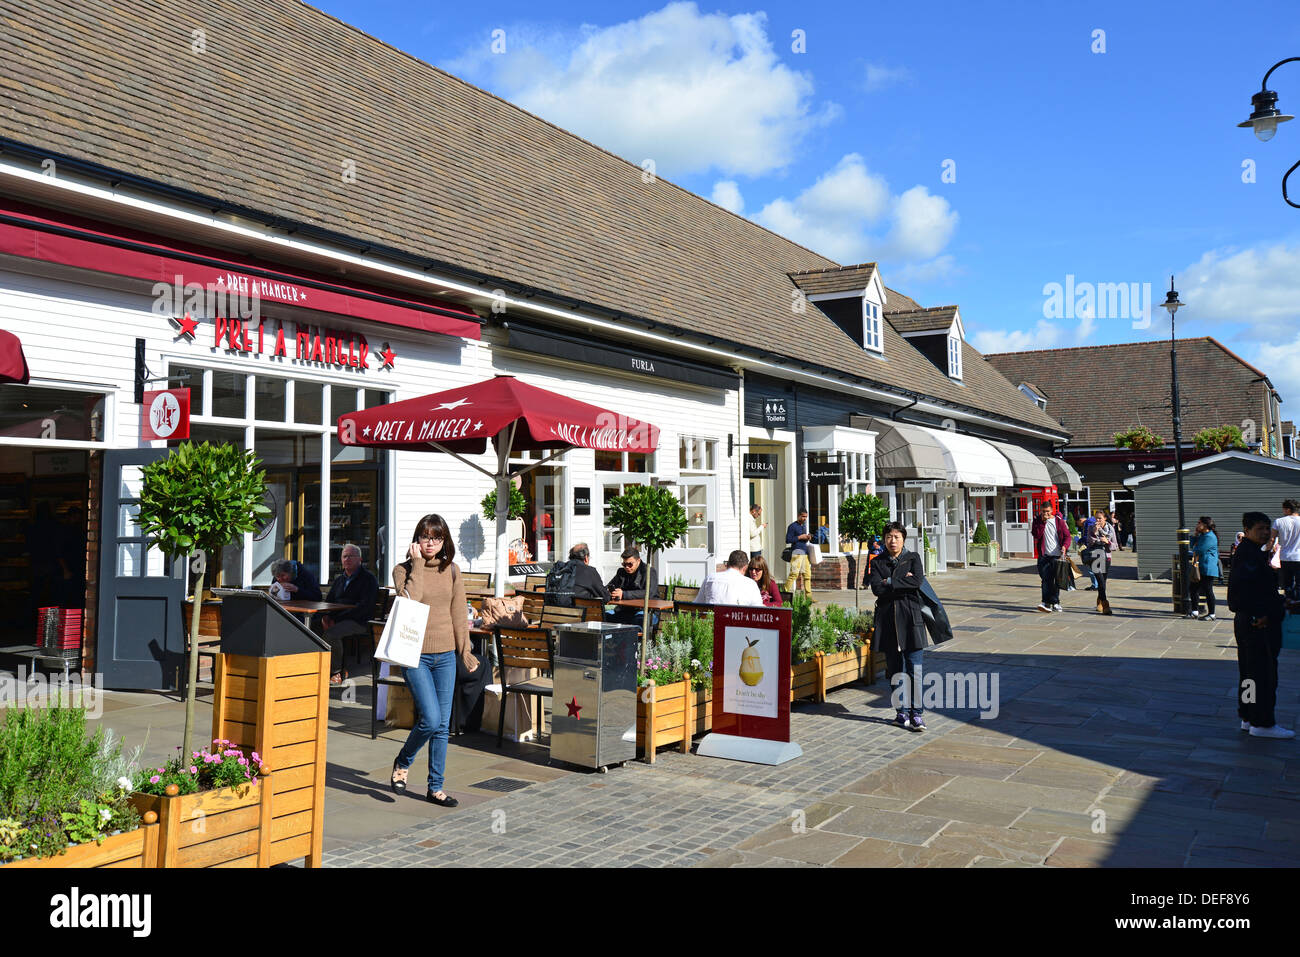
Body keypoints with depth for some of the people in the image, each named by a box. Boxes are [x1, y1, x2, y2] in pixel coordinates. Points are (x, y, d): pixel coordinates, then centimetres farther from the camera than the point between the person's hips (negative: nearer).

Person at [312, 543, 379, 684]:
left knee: (331, 633, -32)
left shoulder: (368, 579, -2)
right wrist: (325, 617, -5)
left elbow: (365, 606, -14)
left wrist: (336, 618, -18)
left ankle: (336, 672, -16)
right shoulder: (339, 580, 22)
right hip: (335, 619, 7)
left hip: (359, 622, -7)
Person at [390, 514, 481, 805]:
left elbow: (458, 614, 11)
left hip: (445, 655, 4)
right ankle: (402, 762, 16)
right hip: (415, 654, -4)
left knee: (442, 725, 6)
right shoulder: (403, 570, -1)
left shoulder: (451, 571, 7)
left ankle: (435, 788, 18)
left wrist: (465, 651, 11)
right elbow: (409, 600, -21)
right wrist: (418, 564, -15)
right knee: (430, 720, -13)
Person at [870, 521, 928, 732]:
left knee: (914, 667, -6)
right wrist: (903, 583, -8)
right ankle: (901, 712, 14)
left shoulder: (913, 558, 7)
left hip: (910, 618, -2)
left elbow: (917, 580, -11)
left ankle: (916, 713, -2)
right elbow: (876, 588, -5)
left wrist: (890, 582, -8)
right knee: (895, 669, 6)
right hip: (888, 618, 2)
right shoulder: (877, 562, 10)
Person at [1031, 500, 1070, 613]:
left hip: (1057, 556, 0)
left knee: (1056, 580, 5)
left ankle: (1055, 602, 15)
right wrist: (1043, 522, -14)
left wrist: (1064, 546, -16)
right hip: (1044, 556, 0)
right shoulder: (1038, 521, 5)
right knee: (1046, 579, -9)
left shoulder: (1059, 520, 2)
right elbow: (1036, 535, -8)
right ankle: (1046, 602, -12)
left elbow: (1067, 536, 2)